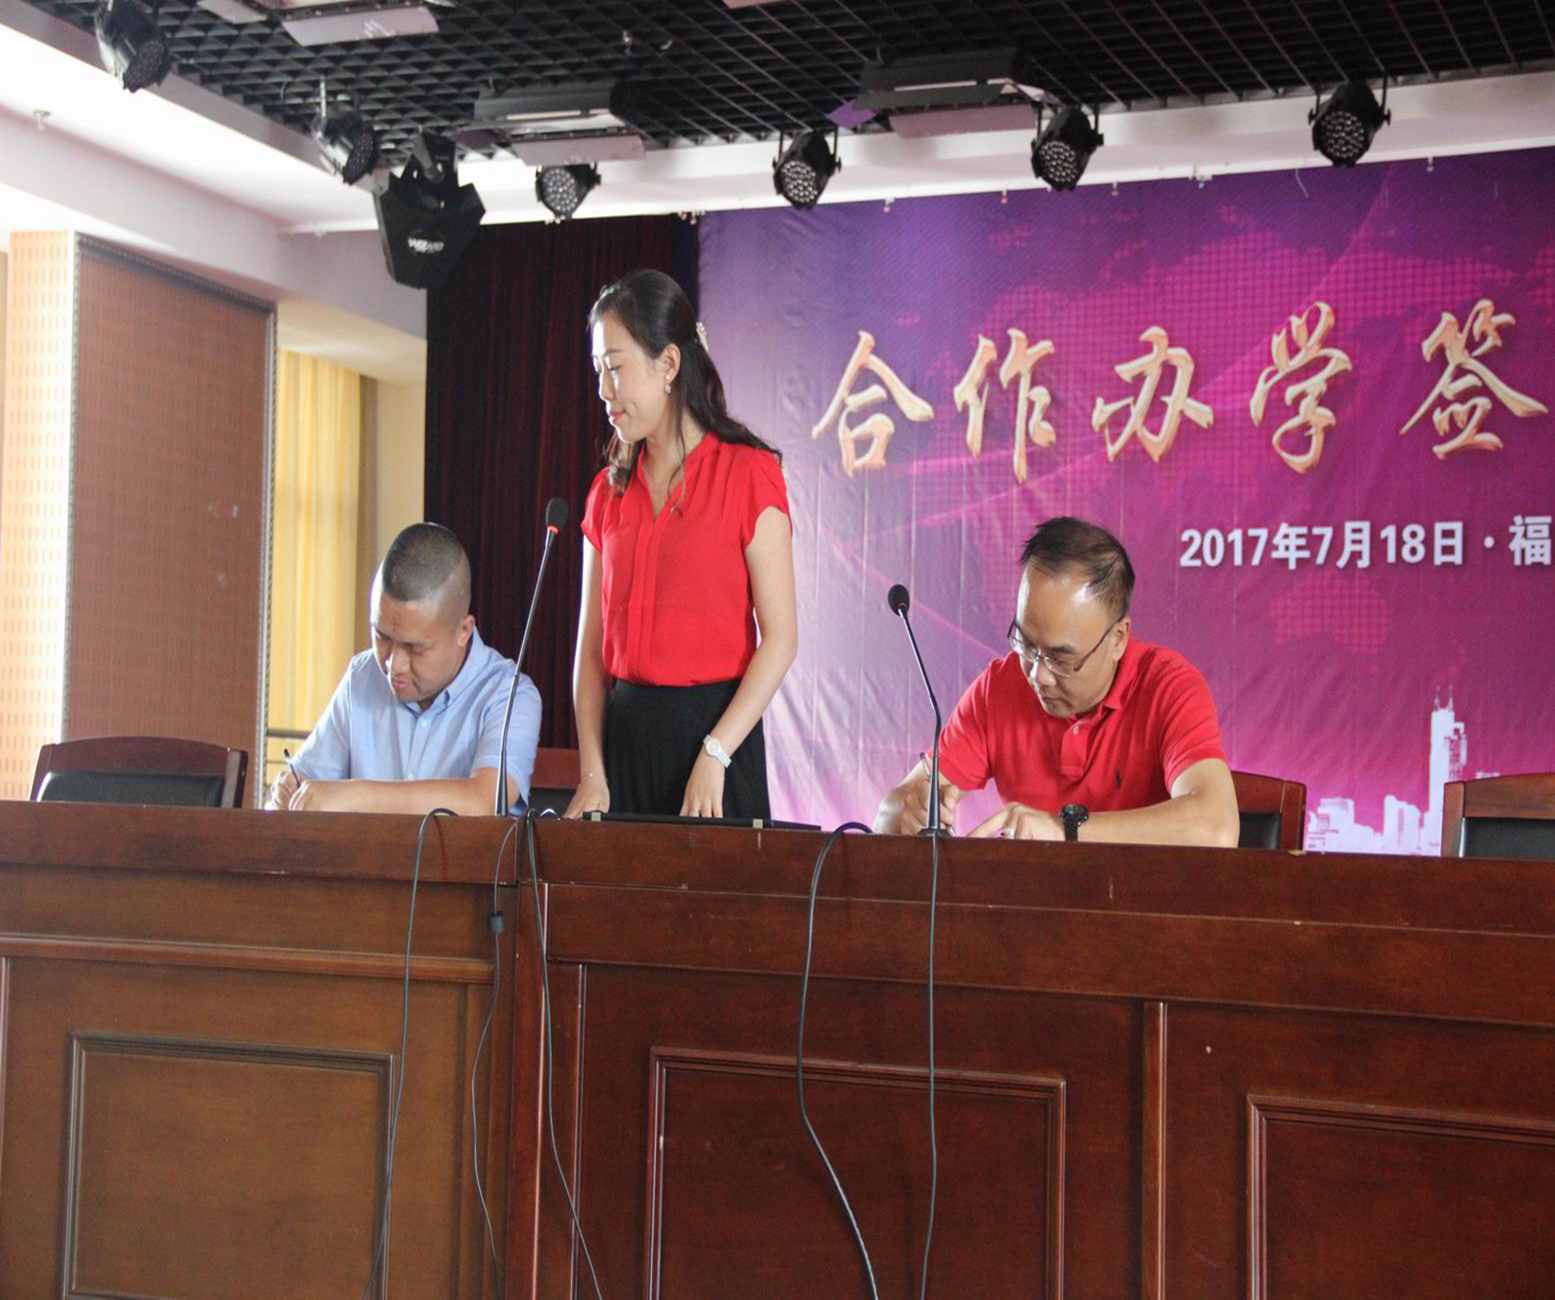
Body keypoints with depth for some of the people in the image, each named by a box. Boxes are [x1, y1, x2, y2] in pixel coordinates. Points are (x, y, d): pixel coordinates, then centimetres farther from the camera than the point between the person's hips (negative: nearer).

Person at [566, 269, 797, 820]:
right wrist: (591, 774, -3)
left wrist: (714, 755, -15)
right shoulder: (609, 490, 10)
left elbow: (780, 637, -9)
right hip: (624, 731, 5)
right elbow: (591, 646, 8)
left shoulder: (747, 473, -5)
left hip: (714, 725, -4)